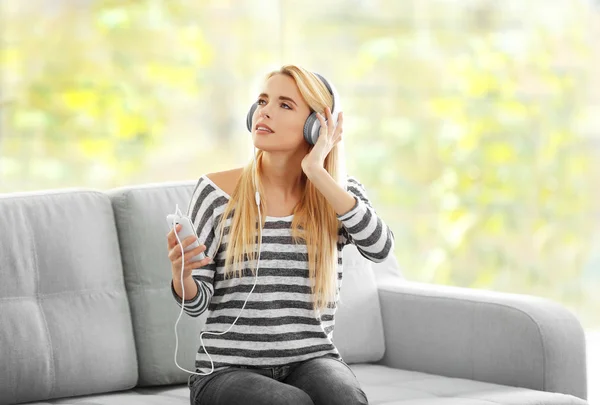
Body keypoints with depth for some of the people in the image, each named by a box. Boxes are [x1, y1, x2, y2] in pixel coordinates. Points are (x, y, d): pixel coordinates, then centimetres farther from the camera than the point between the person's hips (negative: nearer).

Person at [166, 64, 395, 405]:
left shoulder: (341, 193, 5)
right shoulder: (218, 191, 0)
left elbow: (380, 246, -17)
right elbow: (196, 303, 1)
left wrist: (317, 173, -17)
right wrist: (181, 274, -23)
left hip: (313, 363, 2)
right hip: (229, 372, -1)